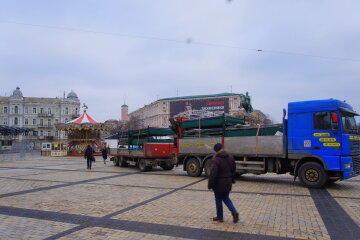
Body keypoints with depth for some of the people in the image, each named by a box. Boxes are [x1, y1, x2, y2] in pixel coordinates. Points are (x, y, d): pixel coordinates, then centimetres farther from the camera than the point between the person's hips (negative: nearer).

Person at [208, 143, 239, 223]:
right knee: (226, 198, 21)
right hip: (228, 183, 6)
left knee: (218, 200, 10)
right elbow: (233, 169, 14)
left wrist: (210, 185, -11)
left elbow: (213, 174, -21)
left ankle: (220, 217, 22)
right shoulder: (230, 157, 2)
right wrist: (232, 180, 26)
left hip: (219, 184, -6)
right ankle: (234, 212, 4)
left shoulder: (216, 160, -22)